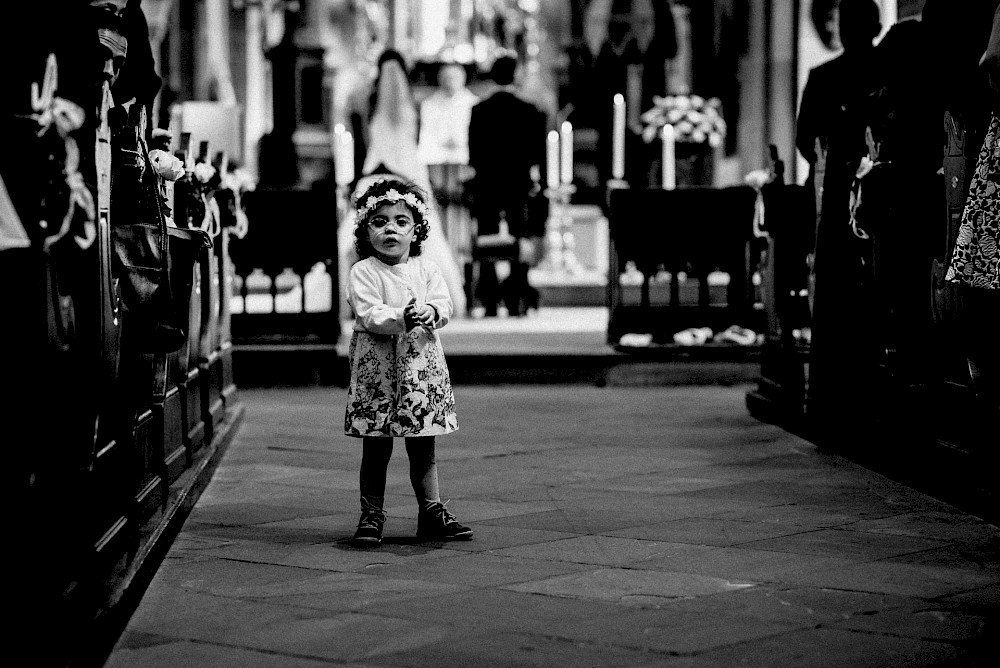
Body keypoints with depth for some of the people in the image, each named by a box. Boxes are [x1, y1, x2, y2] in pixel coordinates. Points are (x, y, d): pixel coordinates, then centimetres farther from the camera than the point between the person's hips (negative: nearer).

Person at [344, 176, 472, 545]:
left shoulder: (426, 269, 7)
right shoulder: (363, 272, -5)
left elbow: (444, 303, -2)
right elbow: (368, 313, -17)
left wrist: (431, 312, -24)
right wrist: (402, 318, -31)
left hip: (421, 363, 3)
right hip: (377, 366, -3)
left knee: (423, 447, 9)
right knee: (376, 448, 2)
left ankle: (432, 512, 17)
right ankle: (371, 515, 10)